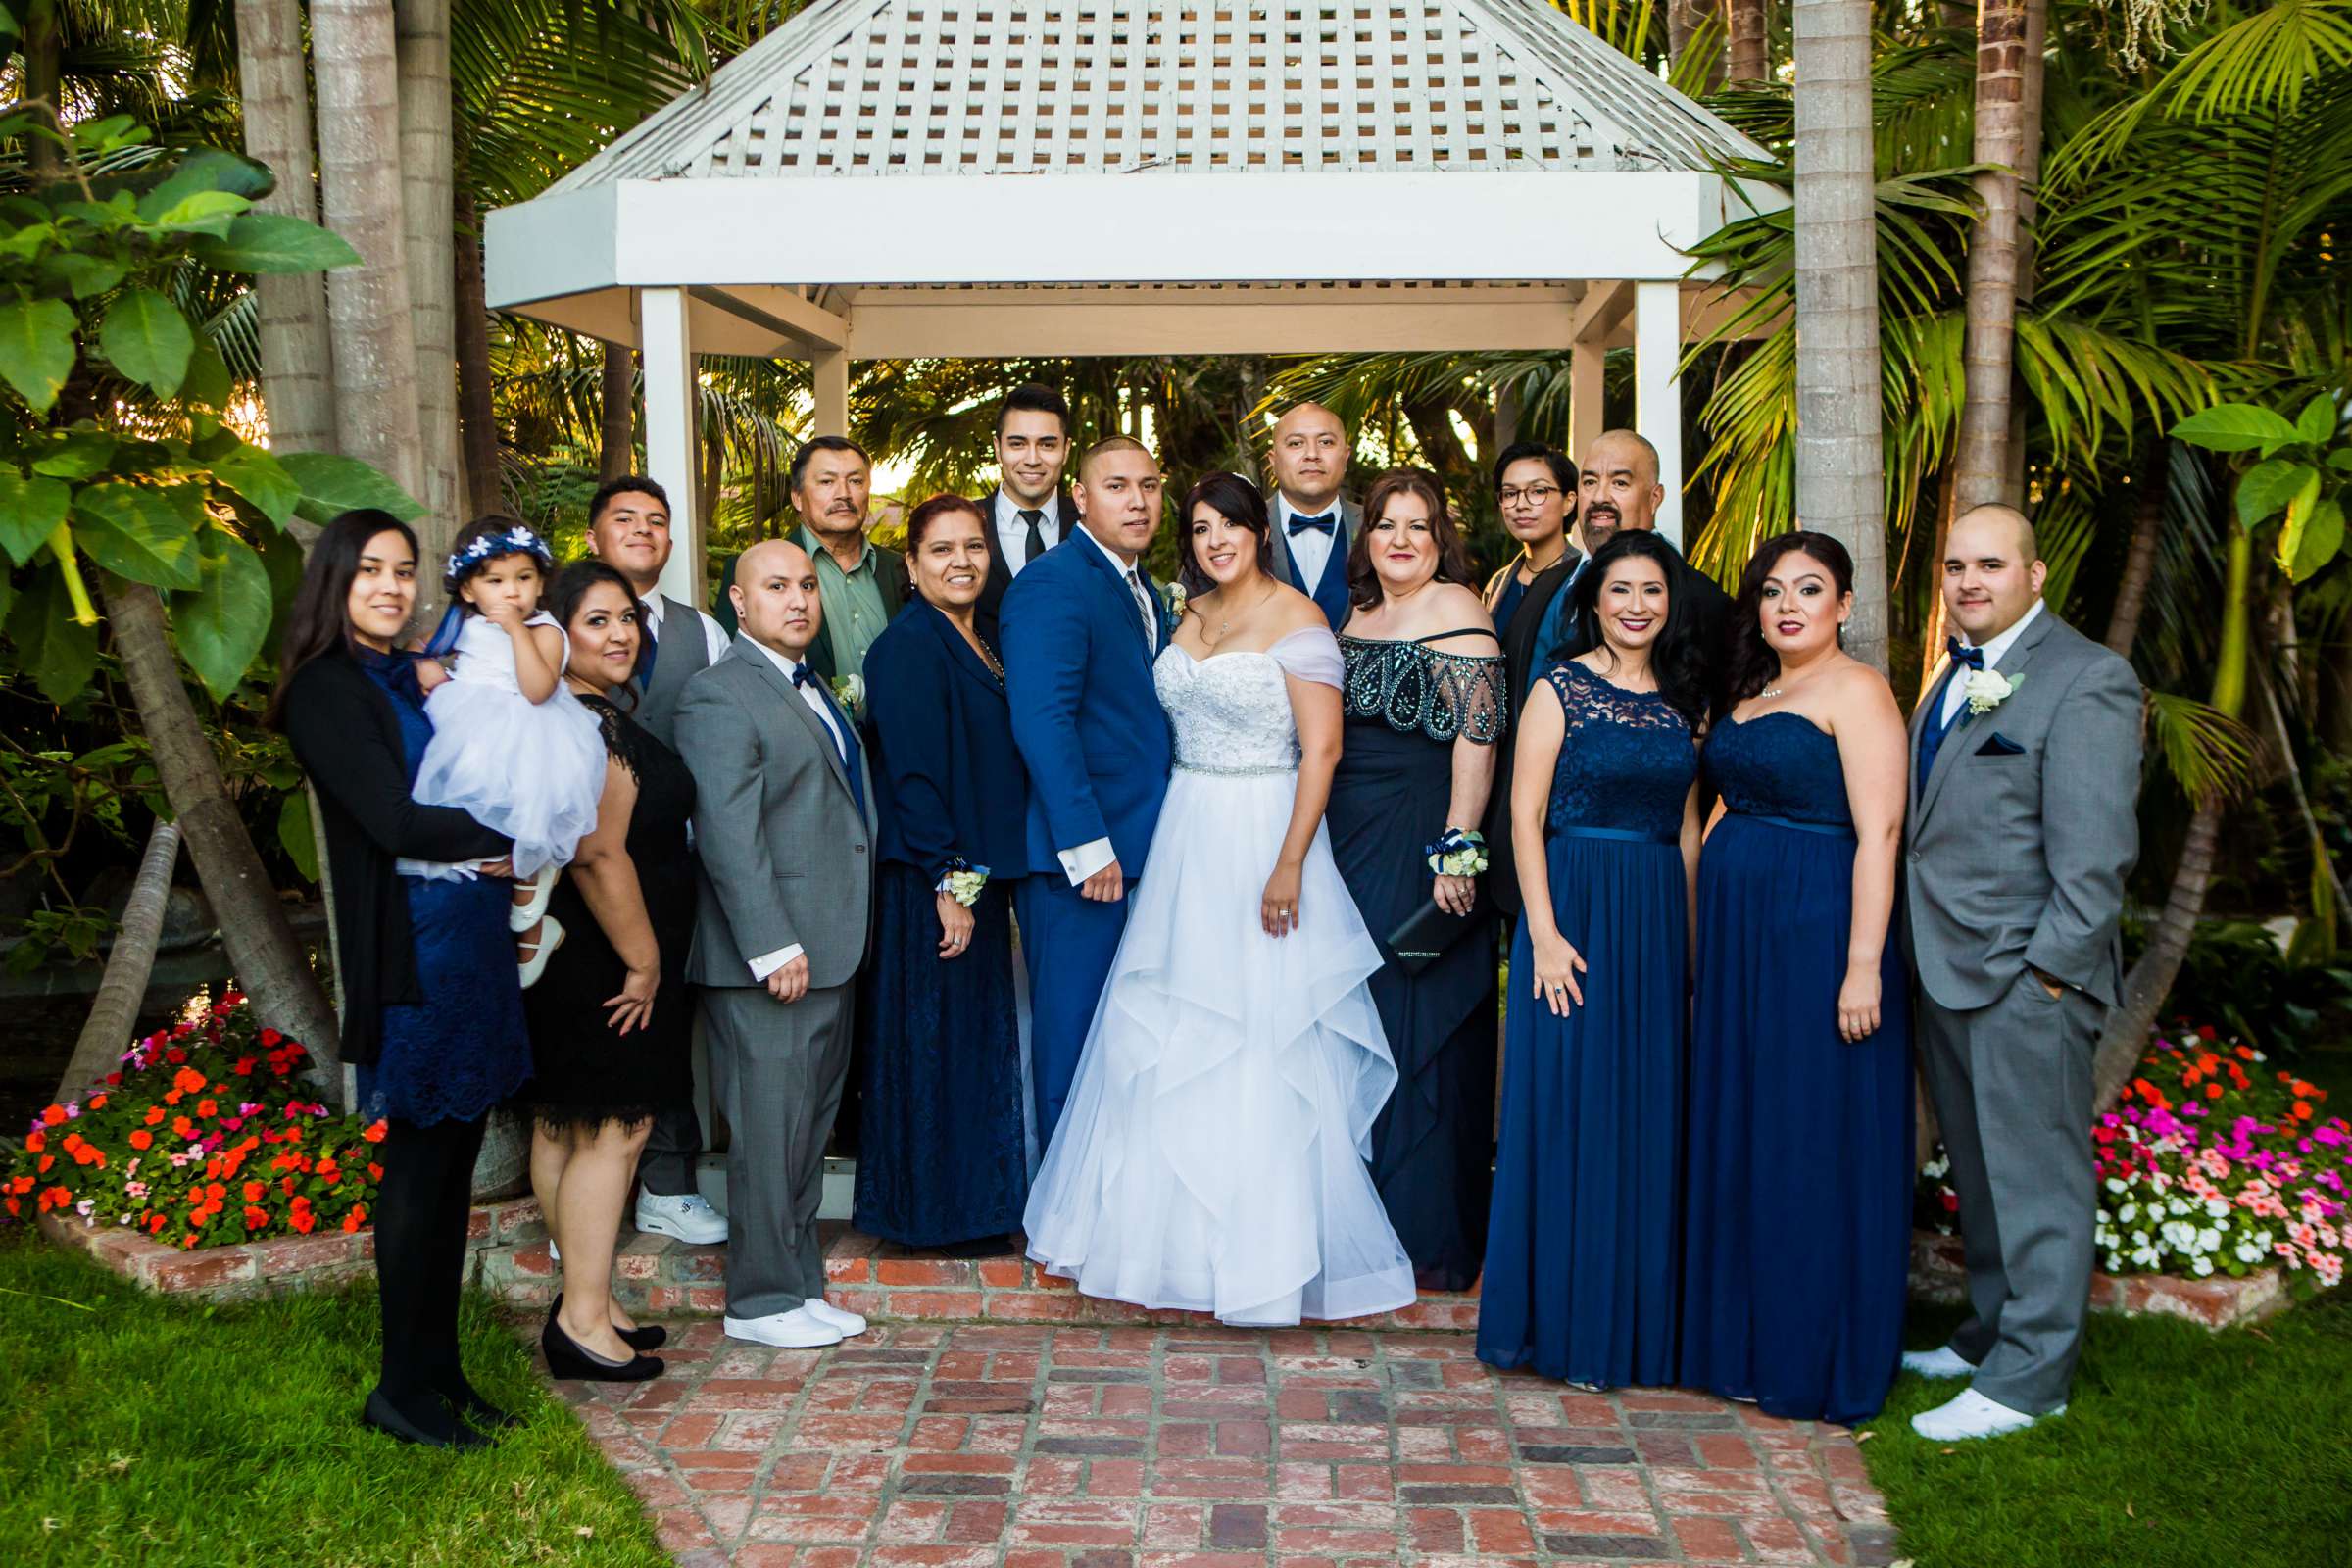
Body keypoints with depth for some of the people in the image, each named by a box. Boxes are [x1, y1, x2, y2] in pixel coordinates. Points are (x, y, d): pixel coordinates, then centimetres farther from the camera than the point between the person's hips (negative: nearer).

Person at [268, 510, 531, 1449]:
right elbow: (393, 819, -16)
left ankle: (440, 1368, 21)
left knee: (453, 1162, 11)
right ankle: (404, 1389, 11)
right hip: (411, 948, -7)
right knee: (419, 1167, -1)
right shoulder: (325, 688, -7)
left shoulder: (418, 677, 16)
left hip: (475, 938, 7)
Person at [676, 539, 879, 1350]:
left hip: (830, 949, 9)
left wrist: (850, 939, 15)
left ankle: (801, 1285, 27)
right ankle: (760, 1299, 12)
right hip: (772, 957, -9)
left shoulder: (814, 690, 18)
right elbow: (728, 835, -19)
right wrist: (773, 946, -22)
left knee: (809, 1129, 16)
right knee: (769, 1130, -1)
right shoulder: (720, 695, -11)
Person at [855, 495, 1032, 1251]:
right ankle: (939, 1211, 13)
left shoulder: (981, 643, 13)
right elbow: (912, 773, -19)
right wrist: (950, 883, -20)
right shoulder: (907, 646, -14)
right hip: (931, 881, -9)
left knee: (980, 1039, 15)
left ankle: (976, 1203, 26)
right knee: (939, 1040, 0)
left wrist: (991, 877, 12)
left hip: (979, 874, 9)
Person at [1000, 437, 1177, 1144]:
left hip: (1141, 848, 9)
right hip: (1080, 856, -8)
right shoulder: (1051, 584, -12)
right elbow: (1043, 722, -21)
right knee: (1073, 1033, 2)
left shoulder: (1147, 592, 17)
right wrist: (1088, 844, -23)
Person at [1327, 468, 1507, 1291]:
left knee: (1417, 1025, -1)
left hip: (1420, 844, -8)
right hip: (1349, 843, 8)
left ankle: (1430, 1231, 10)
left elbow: (1477, 735, -17)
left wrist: (1458, 848, -23)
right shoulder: (1359, 614, 15)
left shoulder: (1455, 610, -9)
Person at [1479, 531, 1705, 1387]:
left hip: (1659, 919, 5)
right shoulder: (1560, 690, -3)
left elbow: (1686, 826, 13)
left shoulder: (1682, 699, 10)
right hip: (1576, 906, -5)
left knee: (1649, 1111, 8)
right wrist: (1544, 932, -15)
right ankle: (1566, 1321, 11)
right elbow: (1525, 816, -8)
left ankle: (1637, 1319, 20)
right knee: (1569, 1104, -1)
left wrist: (1690, 934, 8)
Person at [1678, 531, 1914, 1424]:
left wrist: (1864, 965, -22)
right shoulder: (1751, 693, 15)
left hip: (1817, 931, -8)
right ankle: (1743, 1340, 25)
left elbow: (1878, 833, -16)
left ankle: (1815, 1359, 12)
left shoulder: (1855, 691, -9)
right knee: (1739, 1132, 13)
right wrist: (1711, 945, 13)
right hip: (1736, 934, 8)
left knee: (1813, 1141, 0)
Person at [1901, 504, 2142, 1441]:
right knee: (1978, 1175, 17)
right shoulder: (1956, 678, 17)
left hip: (2027, 979, -8)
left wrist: (2052, 968, -17)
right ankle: (1988, 1336, 30)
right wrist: (1918, 960, 13)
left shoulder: (2085, 679, -10)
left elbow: (2096, 849, -15)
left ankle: (2028, 1378, 10)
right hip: (1948, 972, 8)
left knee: (2036, 1178, 1)